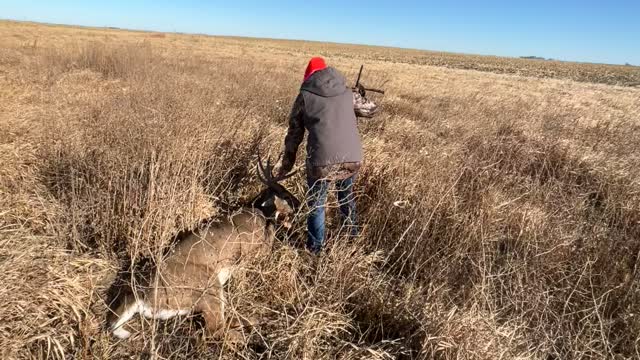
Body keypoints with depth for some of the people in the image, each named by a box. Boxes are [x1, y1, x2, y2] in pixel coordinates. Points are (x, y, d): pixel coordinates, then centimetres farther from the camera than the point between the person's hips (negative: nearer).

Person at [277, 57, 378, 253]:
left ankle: (315, 249, 25)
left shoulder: (305, 96, 8)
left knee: (316, 204, 16)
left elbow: (294, 133, 10)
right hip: (353, 158, 4)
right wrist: (358, 97, 50)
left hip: (322, 161, -4)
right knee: (347, 194, 30)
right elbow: (371, 109, 29)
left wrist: (286, 164, 19)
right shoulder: (347, 93, 15)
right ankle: (352, 235, 46)